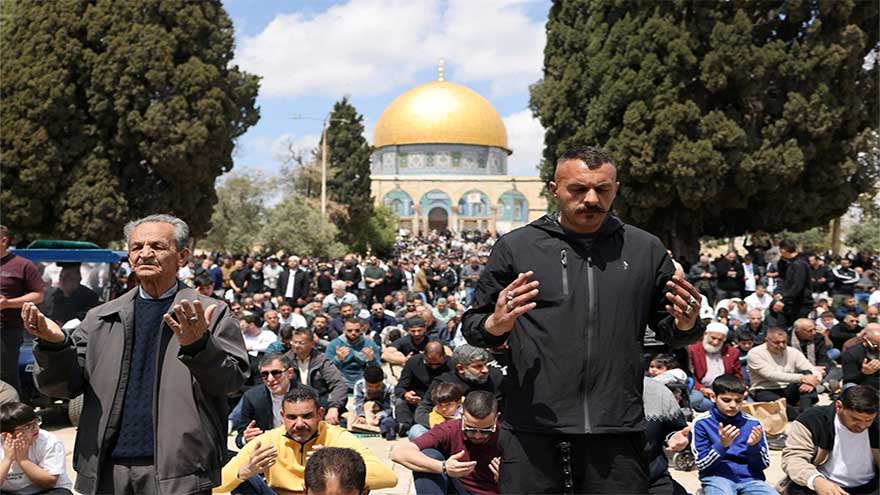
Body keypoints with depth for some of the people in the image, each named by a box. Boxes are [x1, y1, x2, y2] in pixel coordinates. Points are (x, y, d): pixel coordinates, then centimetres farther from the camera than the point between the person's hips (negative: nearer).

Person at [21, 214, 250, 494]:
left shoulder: (211, 314, 0)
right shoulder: (100, 318, 11)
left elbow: (232, 379, -9)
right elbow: (62, 385, 9)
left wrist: (197, 346, -27)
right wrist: (54, 344, -11)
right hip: (106, 469, 4)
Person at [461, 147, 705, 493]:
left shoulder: (646, 249, 9)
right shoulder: (516, 246, 3)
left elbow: (671, 332, 16)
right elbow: (471, 327, 6)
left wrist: (685, 324, -7)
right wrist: (496, 325, -17)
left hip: (617, 426, 2)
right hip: (532, 429, -1)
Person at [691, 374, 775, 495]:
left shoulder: (752, 423, 5)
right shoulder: (702, 422, -3)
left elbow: (763, 465, 7)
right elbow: (701, 464, -5)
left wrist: (754, 446, -14)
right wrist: (722, 445, -21)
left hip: (749, 477, 3)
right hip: (717, 477, -3)